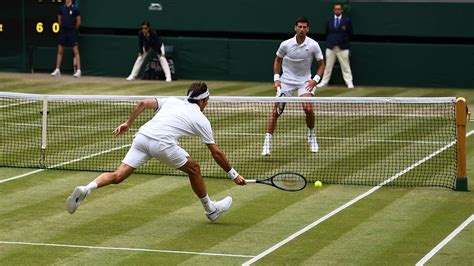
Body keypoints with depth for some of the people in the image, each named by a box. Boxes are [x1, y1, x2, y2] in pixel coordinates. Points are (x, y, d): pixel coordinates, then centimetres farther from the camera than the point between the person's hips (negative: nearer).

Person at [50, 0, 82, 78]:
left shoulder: (75, 9, -7)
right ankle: (57, 70, 15)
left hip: (72, 32, -5)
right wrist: (63, 27, 14)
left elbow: (78, 21, -1)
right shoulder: (61, 8, 5)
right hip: (63, 31, 5)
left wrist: (74, 30, 5)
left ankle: (78, 71, -7)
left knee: (76, 51, -6)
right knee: (60, 51, 7)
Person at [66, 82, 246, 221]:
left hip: (142, 136, 4)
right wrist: (233, 174, 30)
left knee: (118, 176, 3)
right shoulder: (201, 120, 18)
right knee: (194, 169, 20)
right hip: (162, 144, -4)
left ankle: (85, 190, -21)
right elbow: (216, 153, 21)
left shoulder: (171, 102, 27)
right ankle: (211, 210, 32)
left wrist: (128, 123, 23)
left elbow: (143, 103, 15)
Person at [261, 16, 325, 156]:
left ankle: (312, 136, 7)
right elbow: (278, 60, 7)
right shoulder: (285, 44, -10)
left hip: (305, 81, 0)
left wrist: (315, 79, -14)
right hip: (286, 81, 1)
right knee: (276, 110, -7)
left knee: (308, 108, -19)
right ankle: (267, 142, -2)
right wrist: (276, 78, -2)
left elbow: (321, 64, 0)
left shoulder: (313, 45, -12)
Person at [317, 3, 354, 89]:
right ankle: (324, 82, 10)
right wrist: (330, 41, 9)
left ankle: (349, 83, -2)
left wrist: (345, 41, -1)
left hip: (343, 47, -3)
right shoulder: (329, 21, 10)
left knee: (345, 66, -4)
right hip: (331, 46, 3)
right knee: (328, 65, 6)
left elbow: (350, 33, 4)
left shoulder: (347, 20, 1)